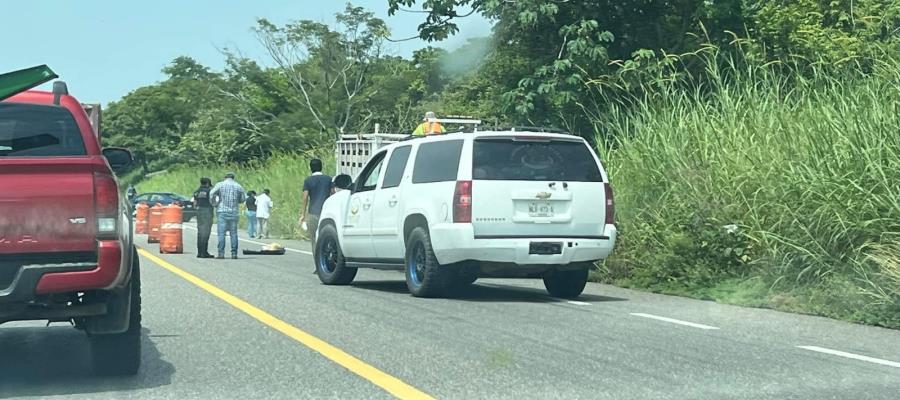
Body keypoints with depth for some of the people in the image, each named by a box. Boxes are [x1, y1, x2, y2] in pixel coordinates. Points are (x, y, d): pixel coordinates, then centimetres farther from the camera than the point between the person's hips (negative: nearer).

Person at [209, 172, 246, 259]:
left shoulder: (220, 185, 2)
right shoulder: (238, 186, 7)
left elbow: (212, 194, -10)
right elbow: (243, 199, 10)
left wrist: (214, 203, 3)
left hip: (222, 211, -2)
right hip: (234, 212, 2)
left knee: (221, 233, -2)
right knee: (234, 233, 5)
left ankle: (221, 253, -8)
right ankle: (234, 253, 3)